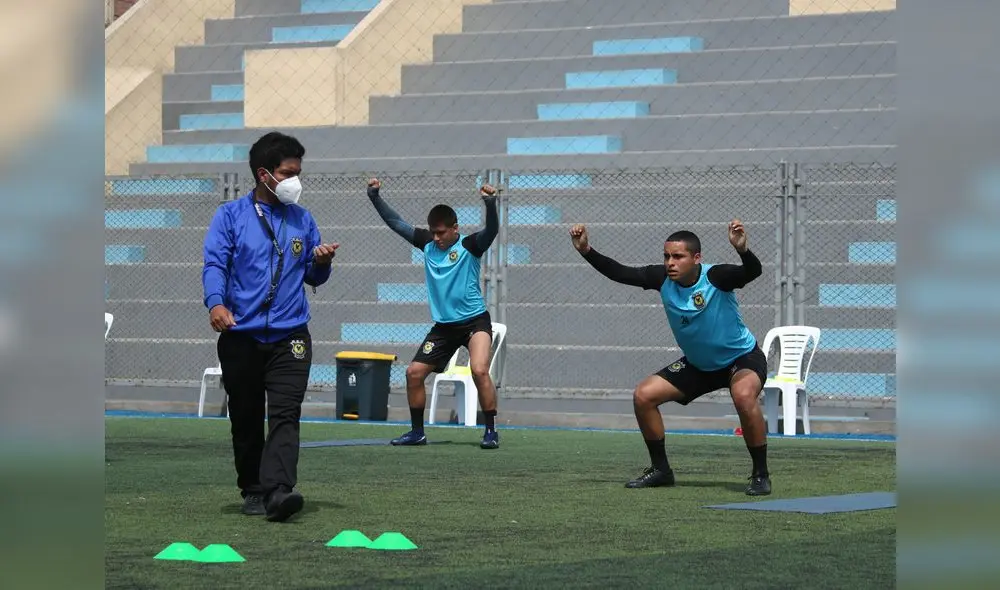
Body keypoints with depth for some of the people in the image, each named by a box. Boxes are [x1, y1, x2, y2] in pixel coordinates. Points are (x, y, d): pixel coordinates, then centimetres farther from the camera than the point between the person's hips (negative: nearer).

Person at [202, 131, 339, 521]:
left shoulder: (303, 220, 13)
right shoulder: (231, 216, 5)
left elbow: (313, 278, 19)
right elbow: (214, 263, -7)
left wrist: (321, 263, -5)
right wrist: (216, 303, -25)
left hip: (289, 336, 1)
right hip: (241, 337, -1)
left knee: (285, 415, -15)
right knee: (246, 419, 7)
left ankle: (278, 490, -26)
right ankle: (252, 491, 20)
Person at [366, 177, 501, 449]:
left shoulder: (470, 246, -11)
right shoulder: (427, 243, 3)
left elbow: (492, 230, -30)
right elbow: (395, 222, 10)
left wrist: (490, 203, -46)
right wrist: (374, 197, 3)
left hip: (474, 321, -6)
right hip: (443, 325, 6)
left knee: (479, 370, -25)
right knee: (414, 372, 2)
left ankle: (491, 431, -14)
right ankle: (417, 431, 17)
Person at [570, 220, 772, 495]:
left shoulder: (716, 277, -29)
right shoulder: (662, 278, -14)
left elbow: (752, 272, -45)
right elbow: (620, 273, -8)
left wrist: (742, 249, -65)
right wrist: (586, 250, -19)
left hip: (742, 358, -6)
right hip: (697, 364, 6)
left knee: (744, 396, -38)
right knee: (643, 396, -3)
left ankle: (760, 475, -21)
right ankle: (660, 469, 15)